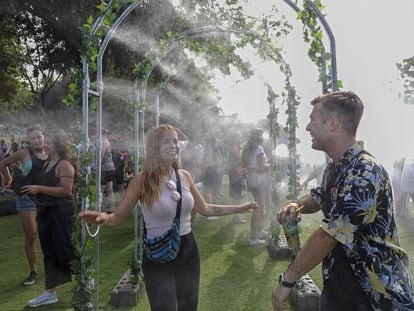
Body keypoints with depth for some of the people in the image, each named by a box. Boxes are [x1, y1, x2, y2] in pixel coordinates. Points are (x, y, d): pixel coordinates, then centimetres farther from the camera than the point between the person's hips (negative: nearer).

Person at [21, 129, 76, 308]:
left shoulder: (64, 164, -13)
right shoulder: (47, 164, 12)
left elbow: (66, 190, -23)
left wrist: (40, 188, -20)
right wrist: (35, 190, 6)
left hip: (61, 213, -9)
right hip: (46, 212, 9)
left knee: (66, 251, 0)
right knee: (49, 254, 13)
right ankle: (50, 293, 23)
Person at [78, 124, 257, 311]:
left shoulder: (184, 176, 0)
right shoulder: (142, 180, -13)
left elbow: (204, 209, 12)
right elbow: (117, 217, -10)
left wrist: (239, 208, 13)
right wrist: (103, 217, -33)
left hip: (188, 251, 5)